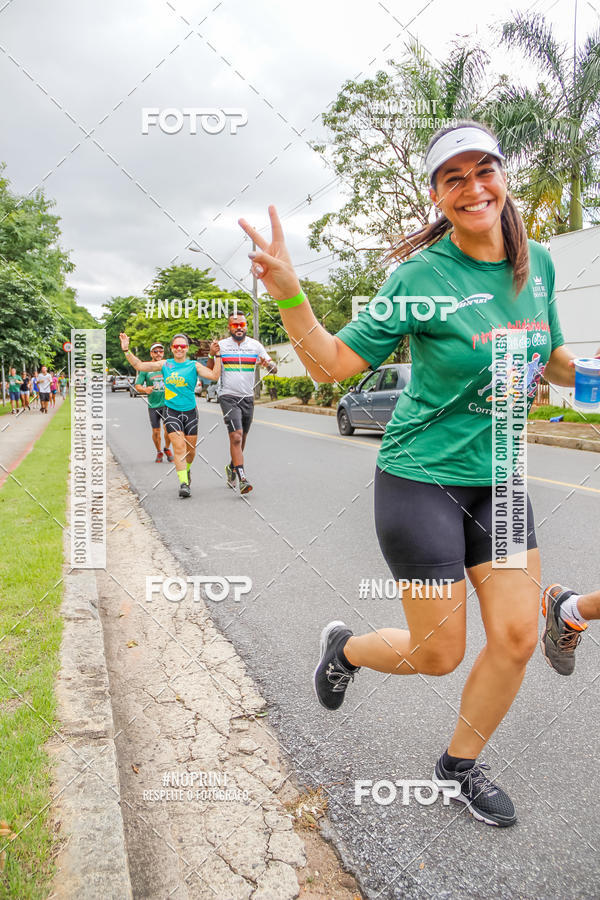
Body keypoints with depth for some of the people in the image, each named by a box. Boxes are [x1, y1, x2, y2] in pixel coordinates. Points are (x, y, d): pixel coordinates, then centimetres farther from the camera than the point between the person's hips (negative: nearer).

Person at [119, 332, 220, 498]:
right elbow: (139, 366, 7)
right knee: (179, 448, -13)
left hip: (190, 412, 1)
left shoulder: (194, 366, 0)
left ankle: (186, 470, 40)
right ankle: (184, 483, -13)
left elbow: (214, 376, -11)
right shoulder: (164, 365, 5)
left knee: (190, 449, 10)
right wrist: (126, 350, 0)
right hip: (172, 411, 0)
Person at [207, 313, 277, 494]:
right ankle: (242, 479, -18)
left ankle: (231, 467, 38)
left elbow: (274, 370, 3)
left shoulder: (255, 345, 5)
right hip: (228, 396, -3)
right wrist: (212, 355, -15)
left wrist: (269, 364, -20)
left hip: (248, 397, 3)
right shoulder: (221, 345, 0)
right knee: (236, 436, -17)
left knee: (241, 438, 13)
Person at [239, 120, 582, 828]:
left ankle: (460, 764, 31)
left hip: (499, 479, 6)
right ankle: (343, 647, 36)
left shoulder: (537, 264, 5)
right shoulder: (422, 274, -13)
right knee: (439, 653, 2)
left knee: (517, 636, 4)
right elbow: (332, 362, -13)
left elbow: (551, 360, 19)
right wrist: (288, 293, -28)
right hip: (423, 479, -5)